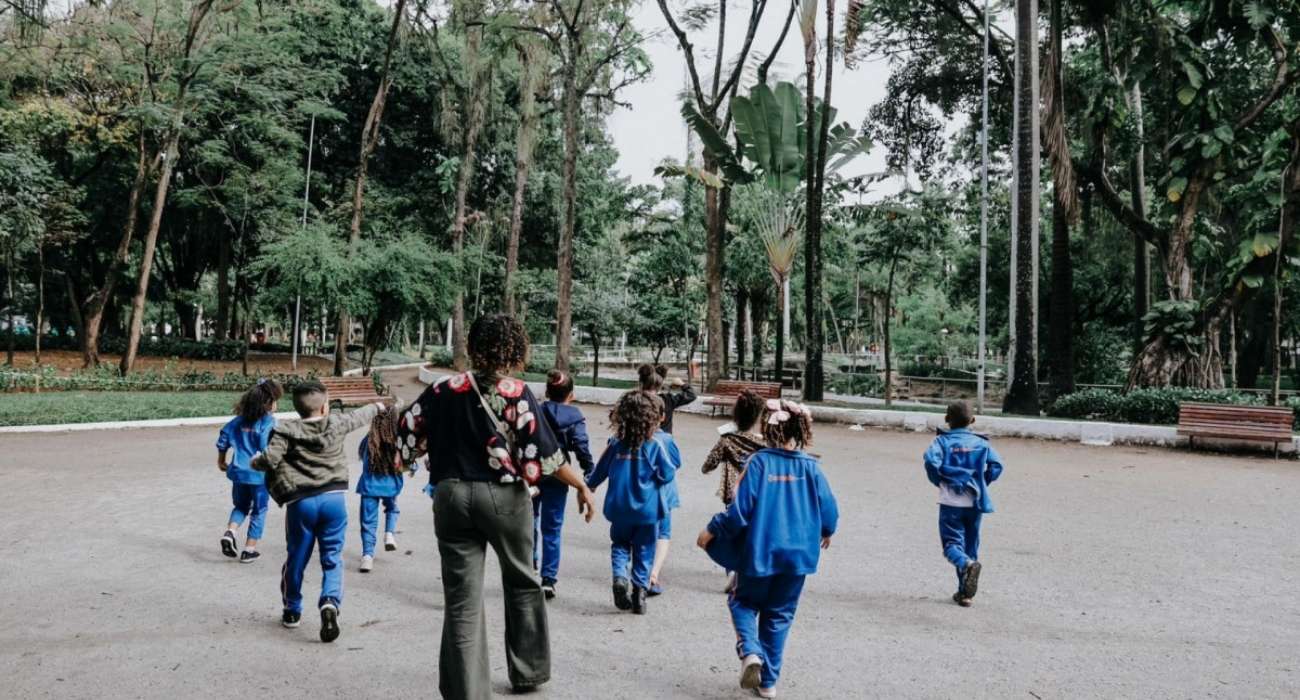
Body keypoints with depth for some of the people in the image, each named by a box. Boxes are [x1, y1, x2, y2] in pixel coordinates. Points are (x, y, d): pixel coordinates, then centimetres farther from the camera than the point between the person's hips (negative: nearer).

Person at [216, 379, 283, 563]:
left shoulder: (241, 418, 7)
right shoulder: (269, 421, -11)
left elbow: (224, 435, 11)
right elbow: (267, 448, -21)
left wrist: (221, 460, 24)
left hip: (238, 471, 5)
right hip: (259, 473, -5)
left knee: (241, 506, 24)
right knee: (259, 511, 11)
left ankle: (230, 532, 0)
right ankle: (249, 550, 14)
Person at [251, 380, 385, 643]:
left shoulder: (286, 432, -5)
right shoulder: (335, 424, 4)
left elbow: (270, 459, -15)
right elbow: (357, 417, 23)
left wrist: (255, 462, 9)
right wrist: (376, 407, 44)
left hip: (300, 502, -1)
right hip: (334, 498, 1)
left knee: (296, 558, 15)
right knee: (332, 558, 6)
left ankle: (292, 611, 31)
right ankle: (330, 603, -16)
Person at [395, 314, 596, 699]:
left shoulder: (445, 389, 1)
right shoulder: (517, 393, -9)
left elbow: (407, 432, 8)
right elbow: (544, 452, -13)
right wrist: (581, 485, -1)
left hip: (452, 496, 2)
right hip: (504, 497, -2)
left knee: (462, 599, 6)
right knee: (522, 582, 21)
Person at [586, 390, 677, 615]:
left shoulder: (615, 444, -6)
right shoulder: (655, 446, -12)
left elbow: (600, 472, 4)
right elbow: (667, 474, -10)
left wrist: (588, 487, 22)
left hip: (619, 508, 2)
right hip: (647, 509, -1)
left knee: (620, 544, 19)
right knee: (644, 551, 12)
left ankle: (620, 576, -5)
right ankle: (639, 592, 11)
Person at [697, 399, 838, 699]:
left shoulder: (759, 462, -13)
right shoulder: (810, 467, -5)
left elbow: (740, 510, -16)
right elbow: (829, 511, -1)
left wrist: (712, 531, -2)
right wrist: (825, 533, 21)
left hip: (760, 552, -2)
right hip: (797, 554, 3)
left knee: (743, 602, 19)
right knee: (778, 615, 16)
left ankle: (750, 651, -7)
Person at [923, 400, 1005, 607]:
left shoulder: (942, 441, -1)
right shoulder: (981, 442, 7)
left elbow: (931, 461, -19)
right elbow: (996, 465, -5)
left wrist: (939, 481, -1)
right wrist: (982, 483, 9)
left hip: (951, 502, -3)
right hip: (975, 502, 3)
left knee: (952, 543, 0)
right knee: (970, 545, 13)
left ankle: (967, 564, -33)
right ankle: (965, 592, 15)